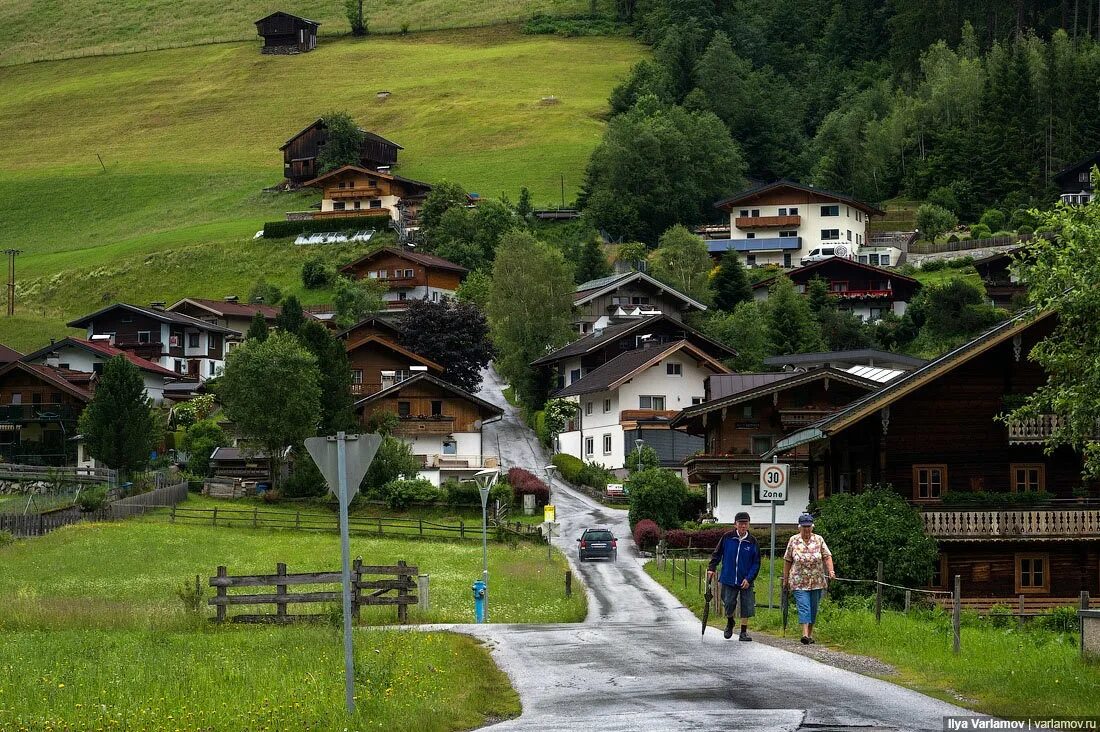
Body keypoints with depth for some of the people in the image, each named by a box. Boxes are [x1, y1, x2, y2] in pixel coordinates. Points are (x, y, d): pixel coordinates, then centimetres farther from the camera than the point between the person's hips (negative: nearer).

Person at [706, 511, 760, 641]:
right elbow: (717, 554, 10)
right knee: (728, 604, 3)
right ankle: (730, 623, 33)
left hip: (746, 581, 0)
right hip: (729, 579, 0)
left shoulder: (752, 542, -3)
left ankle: (743, 632, 10)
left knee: (746, 607, -3)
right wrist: (711, 568, -1)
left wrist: (749, 578, -10)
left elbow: (756, 563, -1)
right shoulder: (727, 537, -2)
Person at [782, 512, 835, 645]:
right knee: (803, 607, -14)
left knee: (813, 608, 8)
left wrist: (831, 571, -18)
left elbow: (827, 556, -1)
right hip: (799, 582, -2)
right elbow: (787, 561, 6)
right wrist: (785, 579, 7)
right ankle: (805, 634, -22)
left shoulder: (819, 540, 4)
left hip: (817, 582, 2)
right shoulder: (793, 541, 2)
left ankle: (810, 633, 19)